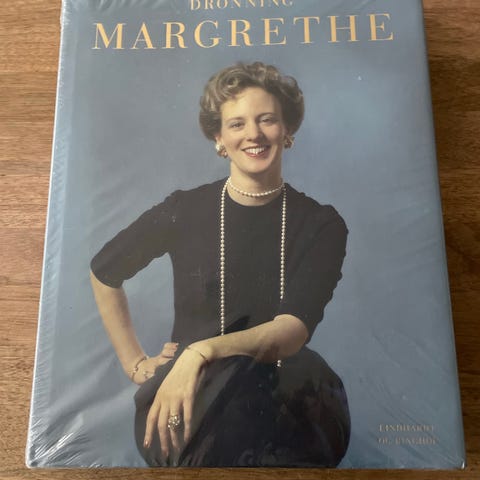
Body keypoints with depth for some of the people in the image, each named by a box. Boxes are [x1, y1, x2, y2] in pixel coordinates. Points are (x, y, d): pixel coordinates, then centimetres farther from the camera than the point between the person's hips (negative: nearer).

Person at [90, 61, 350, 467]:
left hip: (285, 395, 1)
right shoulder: (184, 210, -4)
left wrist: (202, 351, -32)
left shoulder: (321, 224, -3)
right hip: (184, 396, 0)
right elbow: (103, 273, 12)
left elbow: (293, 331, -15)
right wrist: (134, 363, 9)